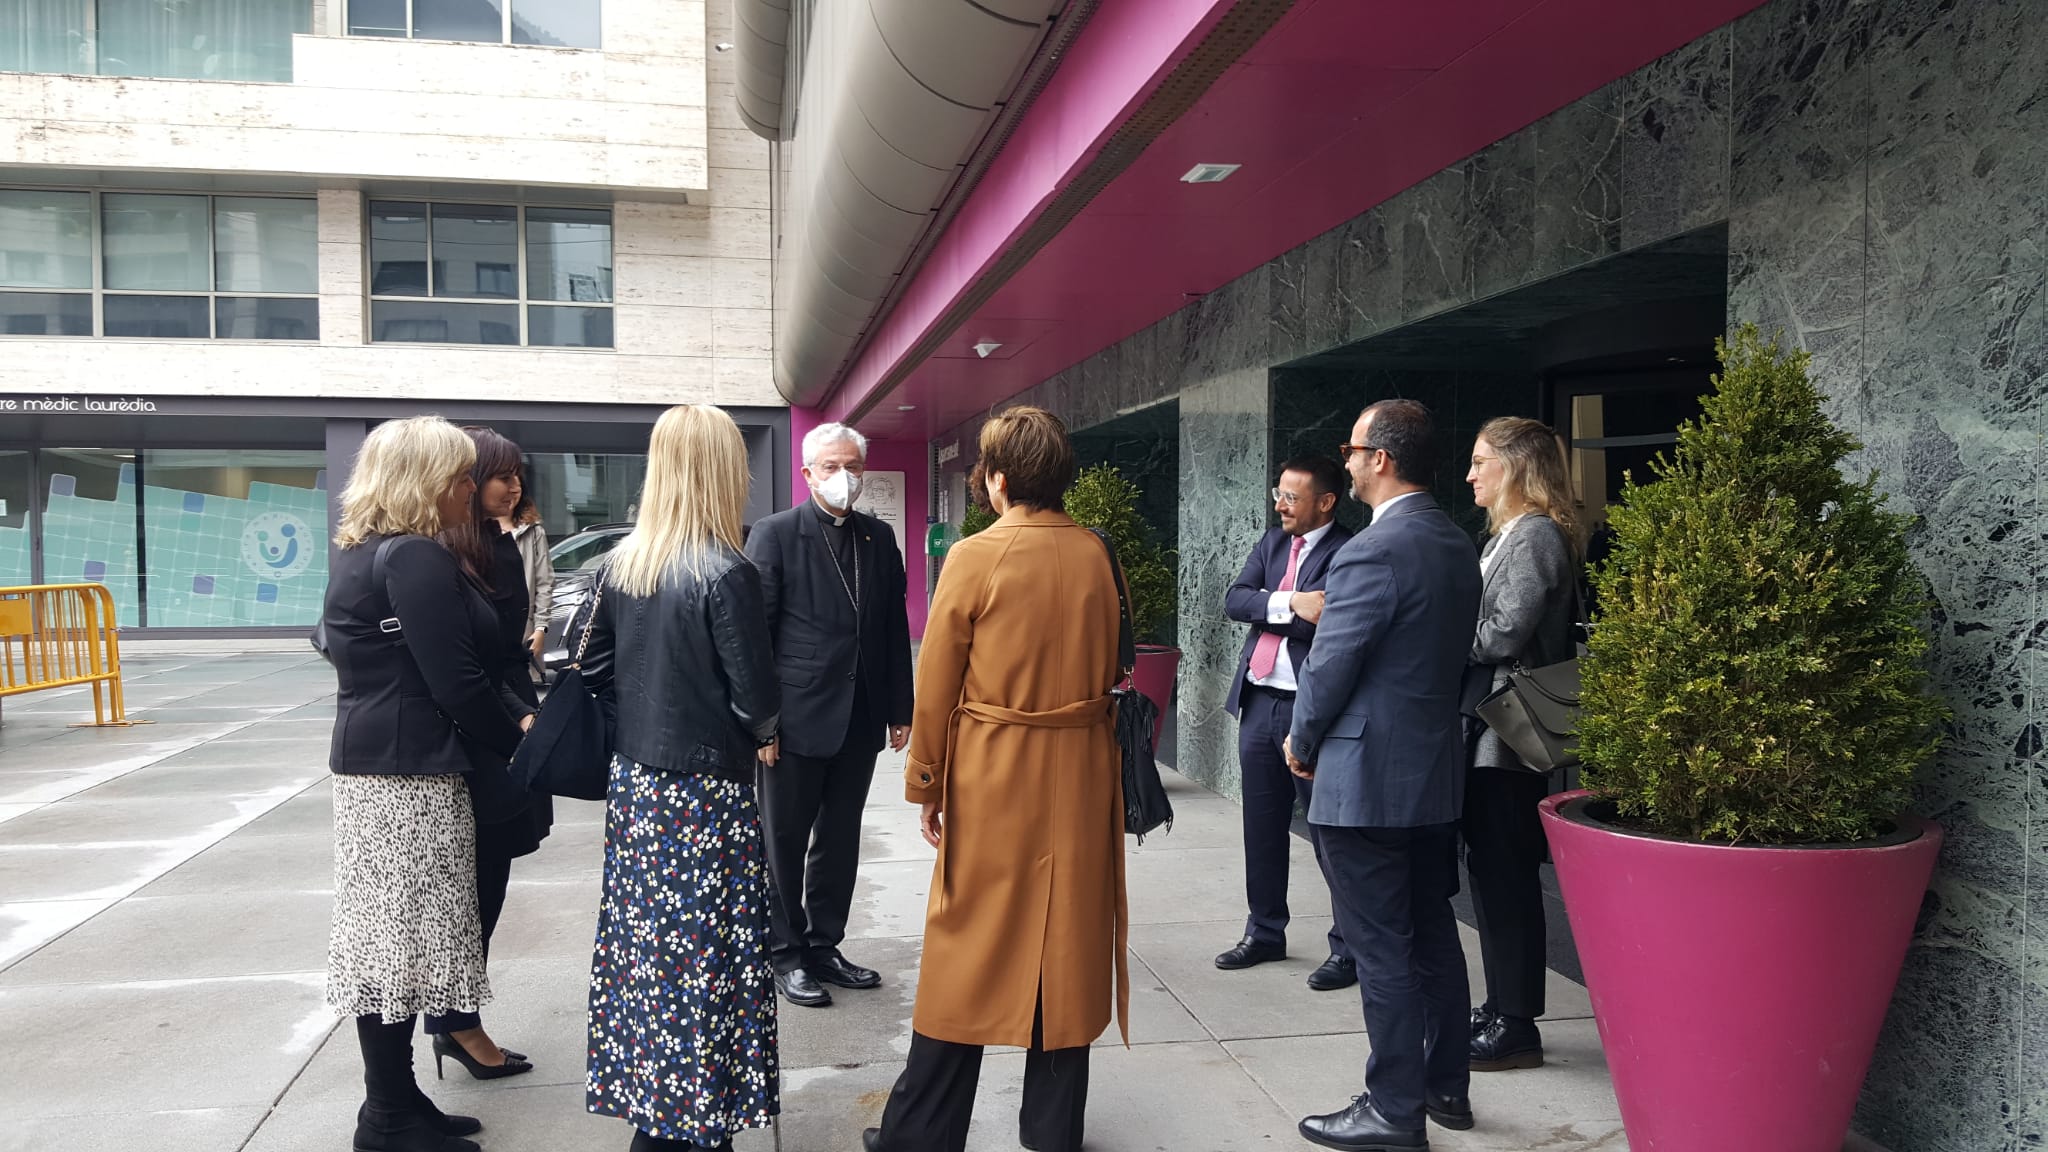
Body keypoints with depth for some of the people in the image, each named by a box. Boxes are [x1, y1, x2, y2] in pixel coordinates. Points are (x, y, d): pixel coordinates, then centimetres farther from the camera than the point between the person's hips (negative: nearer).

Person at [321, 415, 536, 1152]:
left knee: (384, 928, 13)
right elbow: (455, 682, -21)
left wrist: (518, 713, 10)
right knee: (404, 931, -2)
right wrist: (519, 738, -6)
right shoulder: (418, 560, -18)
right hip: (412, 770, -10)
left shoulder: (363, 555, 14)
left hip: (373, 762, 10)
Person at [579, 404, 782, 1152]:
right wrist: (763, 735, 4)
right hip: (705, 790, -7)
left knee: (644, 943, 15)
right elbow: (755, 694, -16)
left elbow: (596, 669, 8)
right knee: (702, 955, 4)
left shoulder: (621, 564, 2)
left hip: (634, 783, 7)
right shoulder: (726, 574, -17)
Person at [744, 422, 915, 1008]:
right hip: (796, 717, -5)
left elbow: (894, 628, 11)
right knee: (785, 842, 7)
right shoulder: (776, 534, -6)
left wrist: (899, 709, 9)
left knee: (840, 840, 15)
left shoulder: (879, 538, 8)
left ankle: (824, 947, 29)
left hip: (859, 719, 5)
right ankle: (786, 954, 21)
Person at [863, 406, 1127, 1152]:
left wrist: (924, 784, 2)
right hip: (1080, 777, 3)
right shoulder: (1094, 555, 0)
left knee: (967, 949, 6)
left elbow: (935, 687, -7)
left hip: (992, 776, -3)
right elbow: (1108, 670, 6)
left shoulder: (974, 558, -10)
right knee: (1067, 943, 12)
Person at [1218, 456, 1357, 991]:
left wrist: (1266, 611, -11)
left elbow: (1330, 629, -21)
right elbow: (1233, 600, 1)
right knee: (1262, 824, 16)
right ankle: (1265, 931, 31)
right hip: (1259, 701, 8)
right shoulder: (1273, 543, 13)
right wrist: (1288, 603, -15)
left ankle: (1350, 947, 13)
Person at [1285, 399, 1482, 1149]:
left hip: (1366, 777, -9)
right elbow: (1451, 654, 12)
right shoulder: (1459, 547, 7)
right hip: (1436, 770, 9)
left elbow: (1330, 667, -16)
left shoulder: (1371, 551, -20)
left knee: (1380, 949, 1)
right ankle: (1446, 1084, 29)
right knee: (1433, 935, 17)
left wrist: (1303, 744, 1)